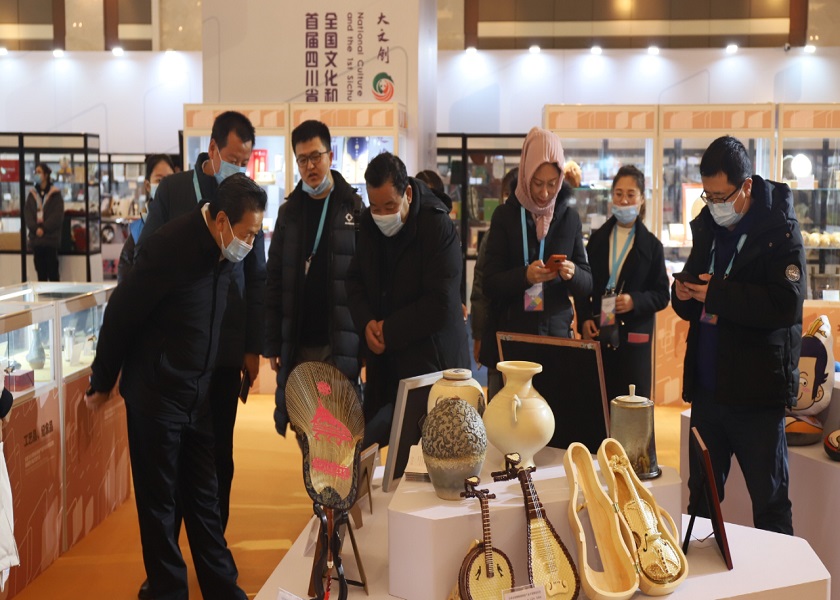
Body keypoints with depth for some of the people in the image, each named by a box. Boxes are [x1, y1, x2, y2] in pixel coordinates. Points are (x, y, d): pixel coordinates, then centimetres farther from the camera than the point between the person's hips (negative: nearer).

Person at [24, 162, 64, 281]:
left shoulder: (55, 194, 1)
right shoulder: (32, 194, 13)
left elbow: (58, 215, -7)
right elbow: (27, 213, 5)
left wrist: (44, 228, -14)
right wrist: (35, 228, -11)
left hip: (51, 238, -4)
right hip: (36, 237, 4)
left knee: (52, 270, -4)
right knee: (40, 270, 6)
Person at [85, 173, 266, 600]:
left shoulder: (223, 249, -1)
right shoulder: (170, 248, -22)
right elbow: (120, 315, -13)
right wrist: (102, 384, -3)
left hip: (198, 393, 7)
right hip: (156, 394, -6)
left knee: (203, 497, 13)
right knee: (158, 500, 6)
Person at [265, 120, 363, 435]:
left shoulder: (354, 208, 1)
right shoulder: (289, 211, 10)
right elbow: (274, 282, 9)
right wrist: (273, 344, 4)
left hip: (339, 342, -3)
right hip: (297, 344, 3)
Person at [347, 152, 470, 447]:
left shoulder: (438, 226, -15)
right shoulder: (369, 223, 5)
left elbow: (440, 304, -19)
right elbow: (355, 279, 14)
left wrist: (389, 331, -14)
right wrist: (366, 323, -6)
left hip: (429, 362, -6)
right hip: (383, 361, 6)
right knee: (370, 437, 9)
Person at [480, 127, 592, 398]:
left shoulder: (569, 218, 5)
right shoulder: (505, 216, -1)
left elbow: (587, 284, 6)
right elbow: (489, 284, -6)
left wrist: (573, 274, -17)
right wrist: (525, 275, -24)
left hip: (556, 334, 2)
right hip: (509, 335, -1)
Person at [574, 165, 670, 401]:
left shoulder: (651, 245, 3)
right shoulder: (597, 239, 10)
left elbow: (662, 295, 2)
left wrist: (635, 301, -16)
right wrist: (584, 320, -3)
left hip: (634, 338, -2)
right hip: (597, 334, 2)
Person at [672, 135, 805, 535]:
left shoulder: (781, 231, -9)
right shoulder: (707, 228, 11)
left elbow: (786, 305, -22)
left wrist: (717, 292, -22)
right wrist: (684, 295, -6)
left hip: (756, 392, -6)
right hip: (707, 388, 6)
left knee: (770, 502, 4)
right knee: (701, 494, 16)